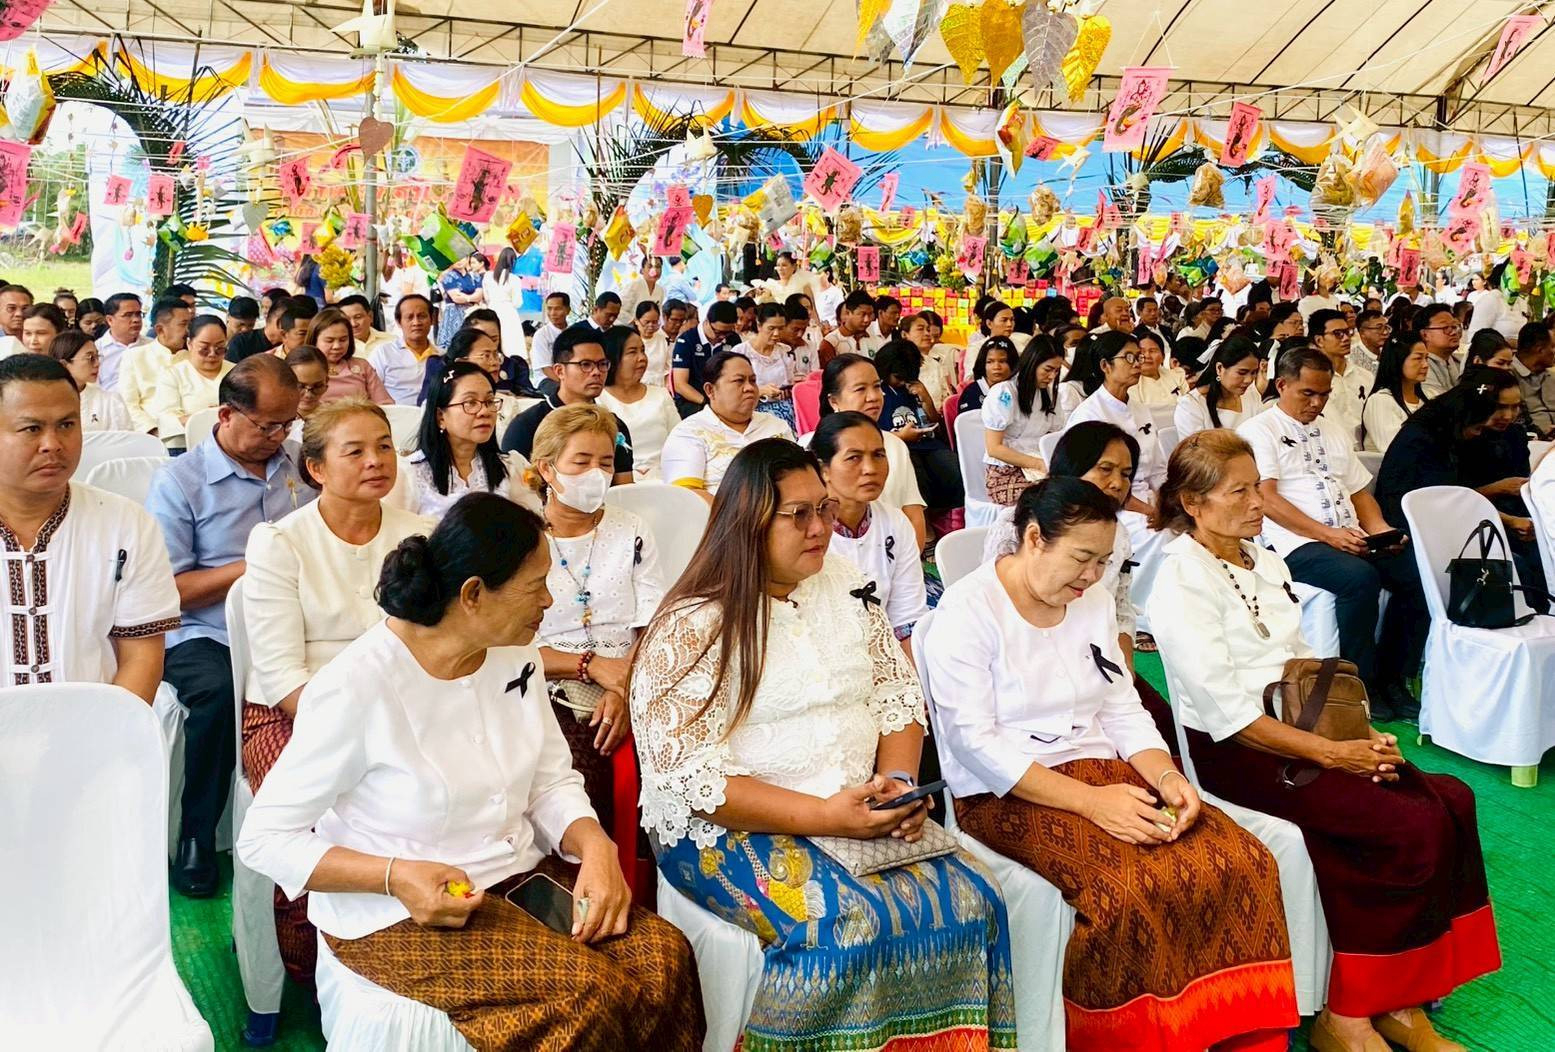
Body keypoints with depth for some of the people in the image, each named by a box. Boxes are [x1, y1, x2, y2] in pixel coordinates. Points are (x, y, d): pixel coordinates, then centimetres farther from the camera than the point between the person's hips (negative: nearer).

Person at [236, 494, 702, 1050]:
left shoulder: (515, 654, -1)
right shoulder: (356, 688, -21)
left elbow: (552, 782, 5)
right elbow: (262, 838, -13)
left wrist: (596, 847, -16)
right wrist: (396, 876, -26)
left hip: (521, 875, 6)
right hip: (397, 913, -6)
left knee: (664, 955, -16)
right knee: (589, 993, -24)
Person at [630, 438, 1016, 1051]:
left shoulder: (843, 585, 10)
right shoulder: (693, 628, -10)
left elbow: (896, 692, 12)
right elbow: (690, 776, -16)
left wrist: (898, 782, -7)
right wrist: (821, 816, -22)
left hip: (858, 816, 6)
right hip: (728, 829, -5)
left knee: (968, 900, -15)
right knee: (850, 925, -29)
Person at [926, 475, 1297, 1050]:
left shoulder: (1093, 600, 13)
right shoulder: (966, 612, -9)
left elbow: (1123, 711, 14)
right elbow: (975, 743, -16)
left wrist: (1165, 776, -7)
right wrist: (1088, 800, -23)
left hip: (1102, 773, 7)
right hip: (1008, 797, -6)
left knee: (1243, 864, -16)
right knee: (1129, 890, -32)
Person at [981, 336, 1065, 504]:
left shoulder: (1048, 394, 15)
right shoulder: (1003, 393, -8)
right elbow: (993, 448, -11)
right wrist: (1039, 464, -17)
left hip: (1041, 467, 7)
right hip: (1005, 472, -7)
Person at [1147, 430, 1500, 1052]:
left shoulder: (1264, 562, 14)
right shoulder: (1182, 583, -13)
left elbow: (1302, 661, 15)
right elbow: (1228, 713, -17)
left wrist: (1360, 731, -2)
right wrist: (1333, 753, -16)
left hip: (1299, 729, 8)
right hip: (1235, 752, -8)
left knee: (1450, 799, -12)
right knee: (1414, 827, -20)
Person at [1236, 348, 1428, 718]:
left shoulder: (1332, 432, 26)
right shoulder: (1258, 431, 2)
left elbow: (1359, 492, 24)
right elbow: (1266, 499, -10)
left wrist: (1379, 529, 2)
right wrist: (1327, 534, -18)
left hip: (1351, 539, 7)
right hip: (1294, 543, -7)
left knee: (1418, 572, -16)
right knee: (1361, 578, -33)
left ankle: (1393, 679, -4)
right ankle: (1361, 686, -16)